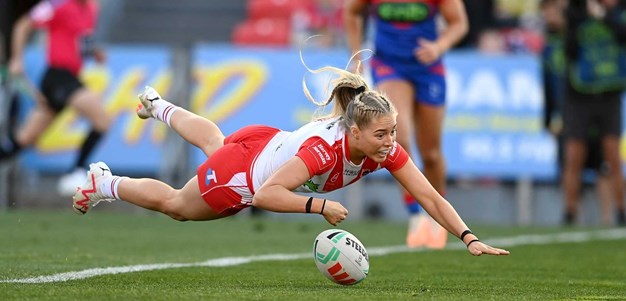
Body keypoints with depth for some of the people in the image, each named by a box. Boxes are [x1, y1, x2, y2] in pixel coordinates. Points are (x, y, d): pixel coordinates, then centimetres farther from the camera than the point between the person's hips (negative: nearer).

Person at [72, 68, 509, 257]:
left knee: (213, 143, 39)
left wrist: (470, 239, -41)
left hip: (268, 144, 6)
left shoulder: (386, 149, -29)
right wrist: (320, 205, -53)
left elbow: (431, 197, -30)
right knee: (174, 205, 22)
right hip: (240, 171, -6)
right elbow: (266, 195, -45)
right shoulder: (323, 148, -46)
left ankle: (158, 106, 68)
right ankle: (104, 184, 47)